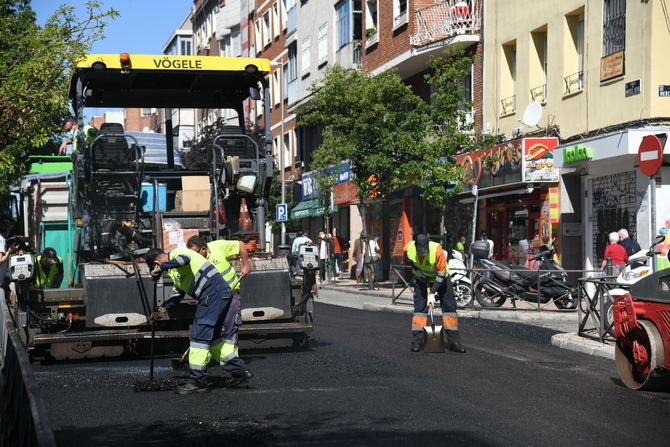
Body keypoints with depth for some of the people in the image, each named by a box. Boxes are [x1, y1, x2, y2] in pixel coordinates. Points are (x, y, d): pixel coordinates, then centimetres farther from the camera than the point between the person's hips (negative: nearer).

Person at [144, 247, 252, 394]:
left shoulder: (176, 253, -5)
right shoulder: (174, 271, 26)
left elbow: (184, 259, -29)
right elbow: (178, 295, 28)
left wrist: (161, 268, -26)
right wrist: (162, 309, 16)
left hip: (214, 292, -10)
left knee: (200, 335, -10)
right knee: (210, 337, 15)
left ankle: (197, 380, -9)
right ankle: (238, 369, 20)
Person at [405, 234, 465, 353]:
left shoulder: (437, 250, -35)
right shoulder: (408, 248, -24)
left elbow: (441, 274, -27)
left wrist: (432, 293, -27)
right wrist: (416, 270, -10)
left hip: (440, 277, -2)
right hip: (422, 279, 2)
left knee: (449, 306, -3)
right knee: (419, 307, -7)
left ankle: (453, 341, 3)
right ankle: (417, 341, -2)